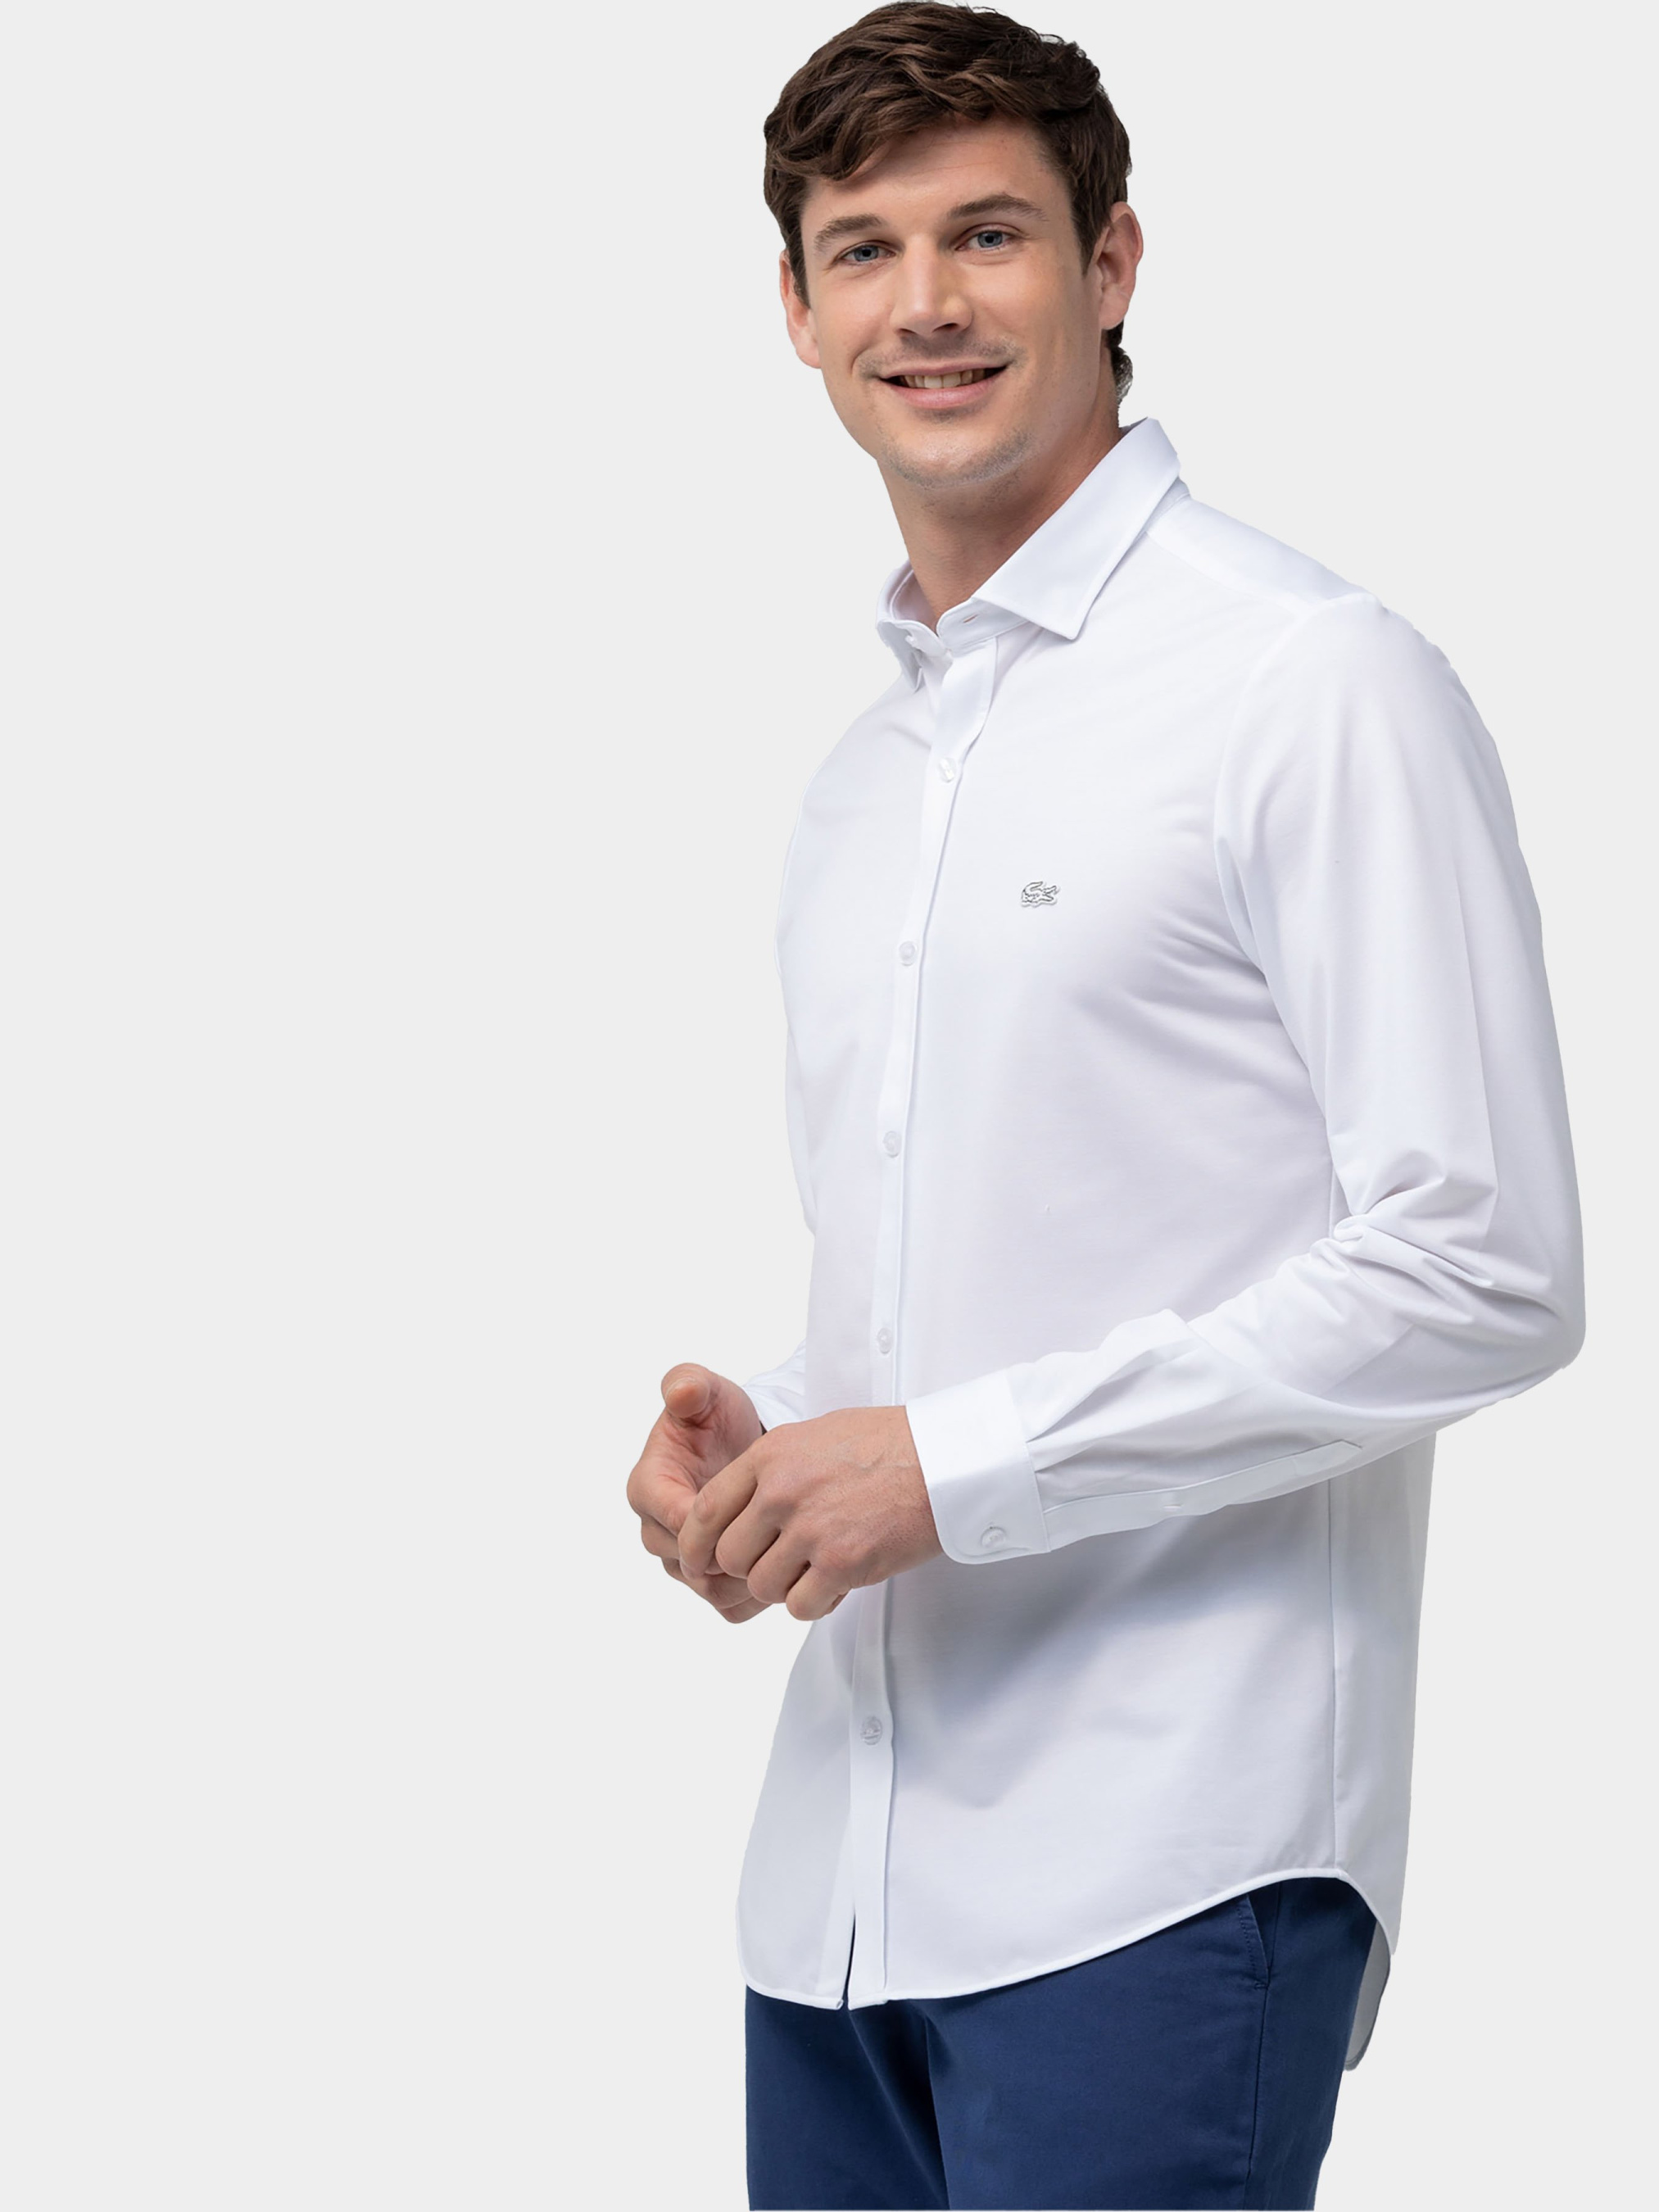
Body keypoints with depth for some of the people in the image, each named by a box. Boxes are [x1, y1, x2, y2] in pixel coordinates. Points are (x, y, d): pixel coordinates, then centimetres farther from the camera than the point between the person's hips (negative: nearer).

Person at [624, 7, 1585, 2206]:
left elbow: (1480, 1277, -14)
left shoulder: (1315, 684, -7)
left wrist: (949, 1461, -14)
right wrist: (759, 1447, 3)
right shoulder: (862, 780, 18)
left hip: (1158, 1859, -7)